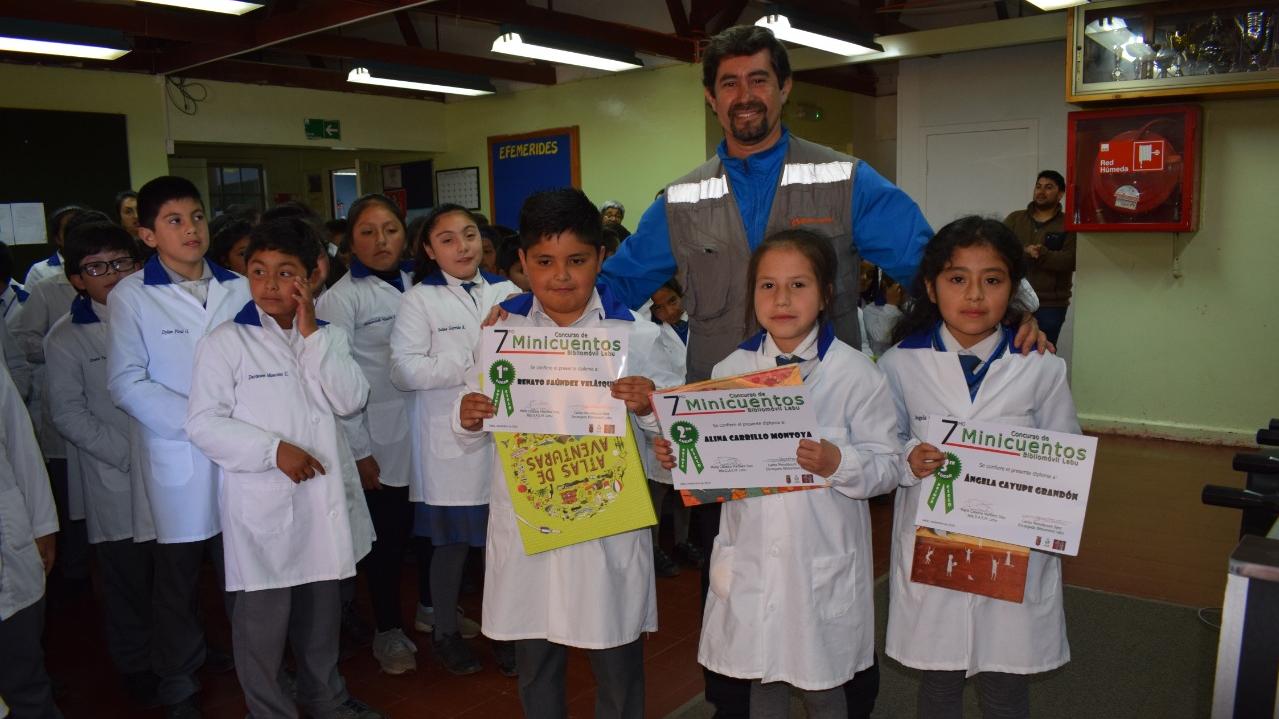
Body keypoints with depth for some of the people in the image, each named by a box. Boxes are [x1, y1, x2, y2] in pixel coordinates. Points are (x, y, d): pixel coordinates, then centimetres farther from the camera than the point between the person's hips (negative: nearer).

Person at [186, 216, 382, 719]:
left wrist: (310, 332, -12)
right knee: (263, 617, 6)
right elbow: (204, 423, -10)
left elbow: (351, 400, -8)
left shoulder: (327, 336, 7)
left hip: (324, 496, 5)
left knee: (322, 609, 20)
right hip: (262, 502, -4)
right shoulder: (226, 341, -7)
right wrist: (273, 450, -19)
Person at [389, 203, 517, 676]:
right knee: (452, 542, 11)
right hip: (452, 443, -2)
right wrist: (472, 365, -14)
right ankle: (445, 632, 34)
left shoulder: (506, 292, 7)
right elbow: (404, 370, -13)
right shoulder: (420, 300, -3)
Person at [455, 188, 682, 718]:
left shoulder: (634, 335, -5)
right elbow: (476, 434, 8)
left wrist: (649, 408, -26)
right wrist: (468, 420, -14)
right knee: (534, 669, 19)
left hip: (608, 529, -2)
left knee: (618, 675, 11)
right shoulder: (502, 330, 2)